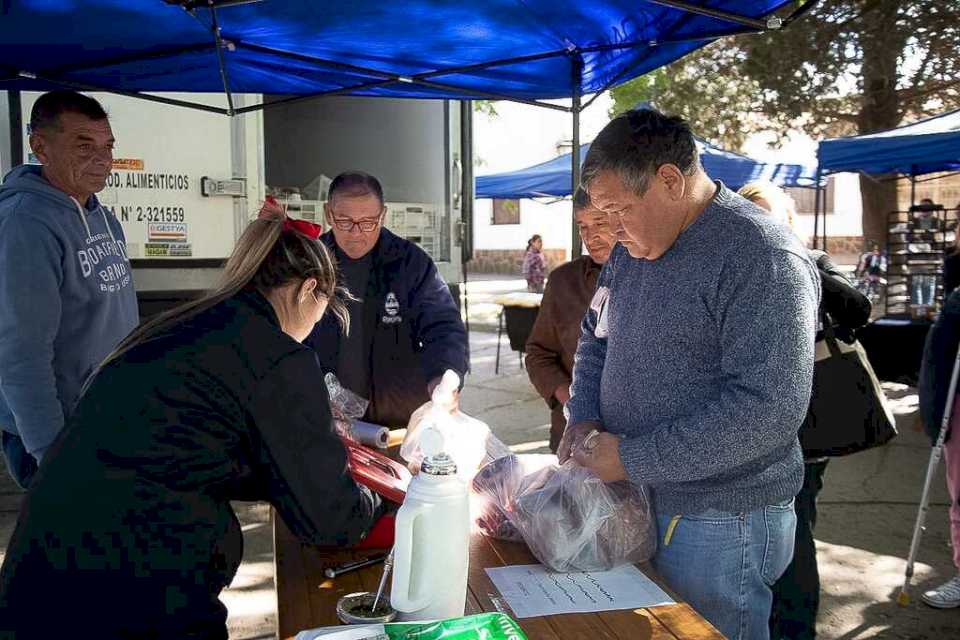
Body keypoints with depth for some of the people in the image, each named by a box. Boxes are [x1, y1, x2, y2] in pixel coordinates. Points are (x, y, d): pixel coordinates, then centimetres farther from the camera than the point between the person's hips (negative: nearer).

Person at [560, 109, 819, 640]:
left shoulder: (762, 258, -20)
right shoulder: (633, 246, 7)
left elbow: (769, 409, -27)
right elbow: (596, 338, 18)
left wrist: (631, 458, -23)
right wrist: (583, 416, -2)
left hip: (720, 522, -7)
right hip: (634, 500, 8)